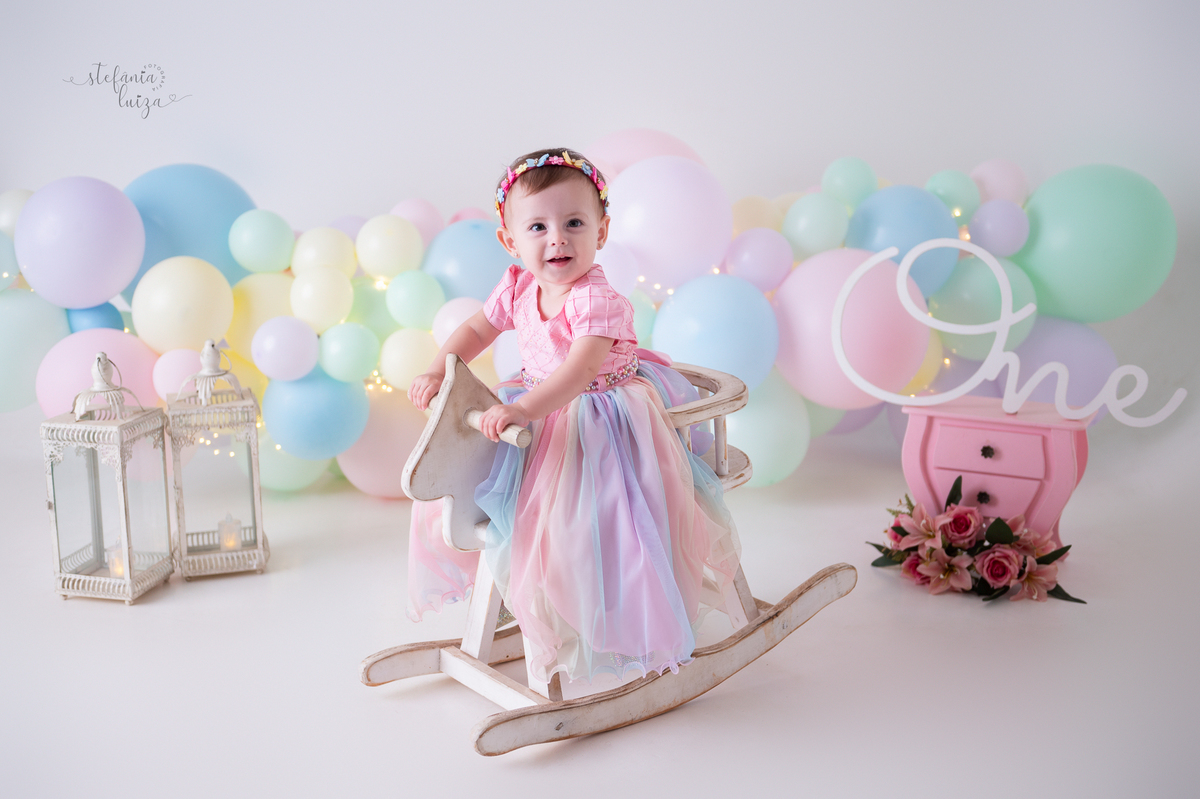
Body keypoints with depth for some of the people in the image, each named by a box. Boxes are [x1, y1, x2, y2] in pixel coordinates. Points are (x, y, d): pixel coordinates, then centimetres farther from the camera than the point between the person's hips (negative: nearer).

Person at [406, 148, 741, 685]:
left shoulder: (597, 300, -28)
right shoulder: (518, 289, -4)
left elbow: (579, 370, -40)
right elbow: (476, 329, 11)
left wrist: (524, 409, -50)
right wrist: (437, 372, -3)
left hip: (603, 415, -8)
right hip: (544, 409, 8)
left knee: (588, 514, -19)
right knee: (469, 475, 12)